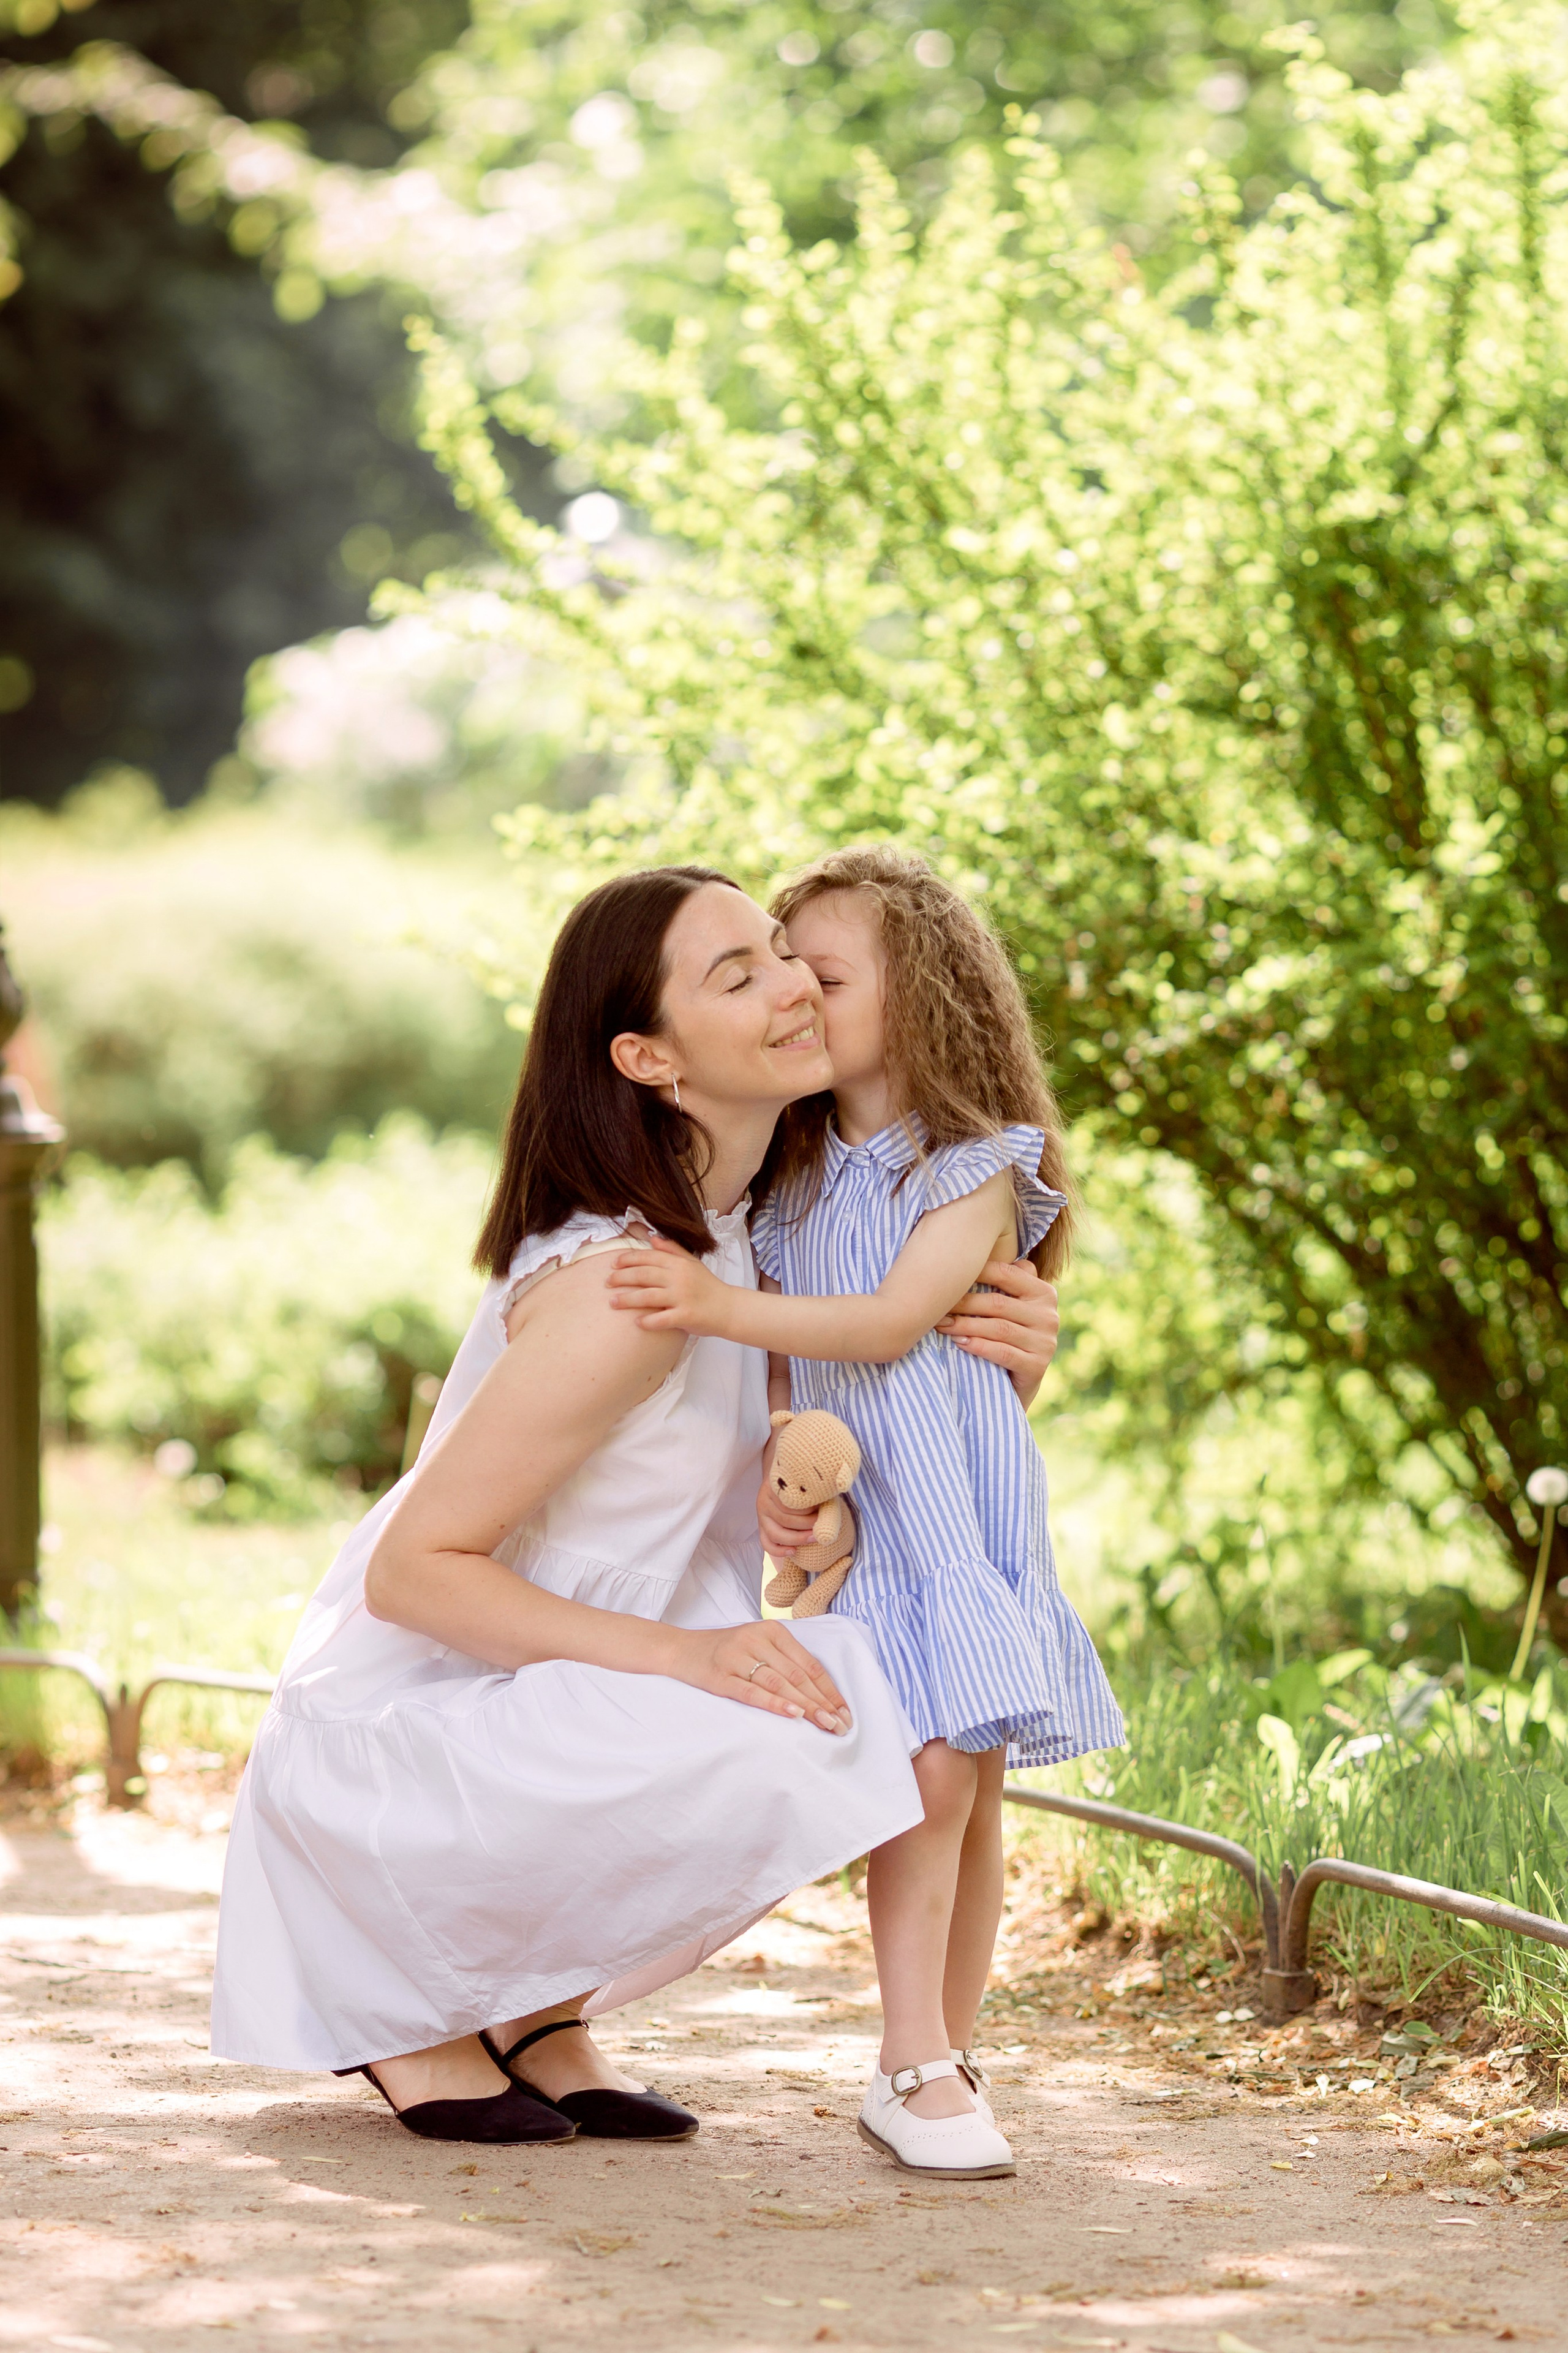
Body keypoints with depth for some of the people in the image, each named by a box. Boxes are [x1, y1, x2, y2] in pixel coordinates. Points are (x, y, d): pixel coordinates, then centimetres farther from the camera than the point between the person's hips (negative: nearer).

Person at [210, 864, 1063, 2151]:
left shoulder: (740, 1222, 2)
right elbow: (410, 1569, -24)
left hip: (532, 1702, 9)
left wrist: (1005, 1359, -9)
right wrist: (678, 1653, -32)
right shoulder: (621, 1285, -25)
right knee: (755, 1760, -30)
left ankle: (534, 2006, 5)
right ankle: (413, 2006, -6)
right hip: (393, 1738, -9)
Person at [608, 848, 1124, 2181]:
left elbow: (890, 1323, -15)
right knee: (930, 1771, -13)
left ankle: (947, 2058, 11)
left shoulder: (976, 1167, -3)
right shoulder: (790, 1180, 13)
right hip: (851, 1517, 2)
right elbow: (775, 1365, 14)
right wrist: (770, 1472, -2)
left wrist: (720, 1306, -23)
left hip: (961, 1508, -1)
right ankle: (919, 2070, -12)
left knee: (971, 1788, 0)